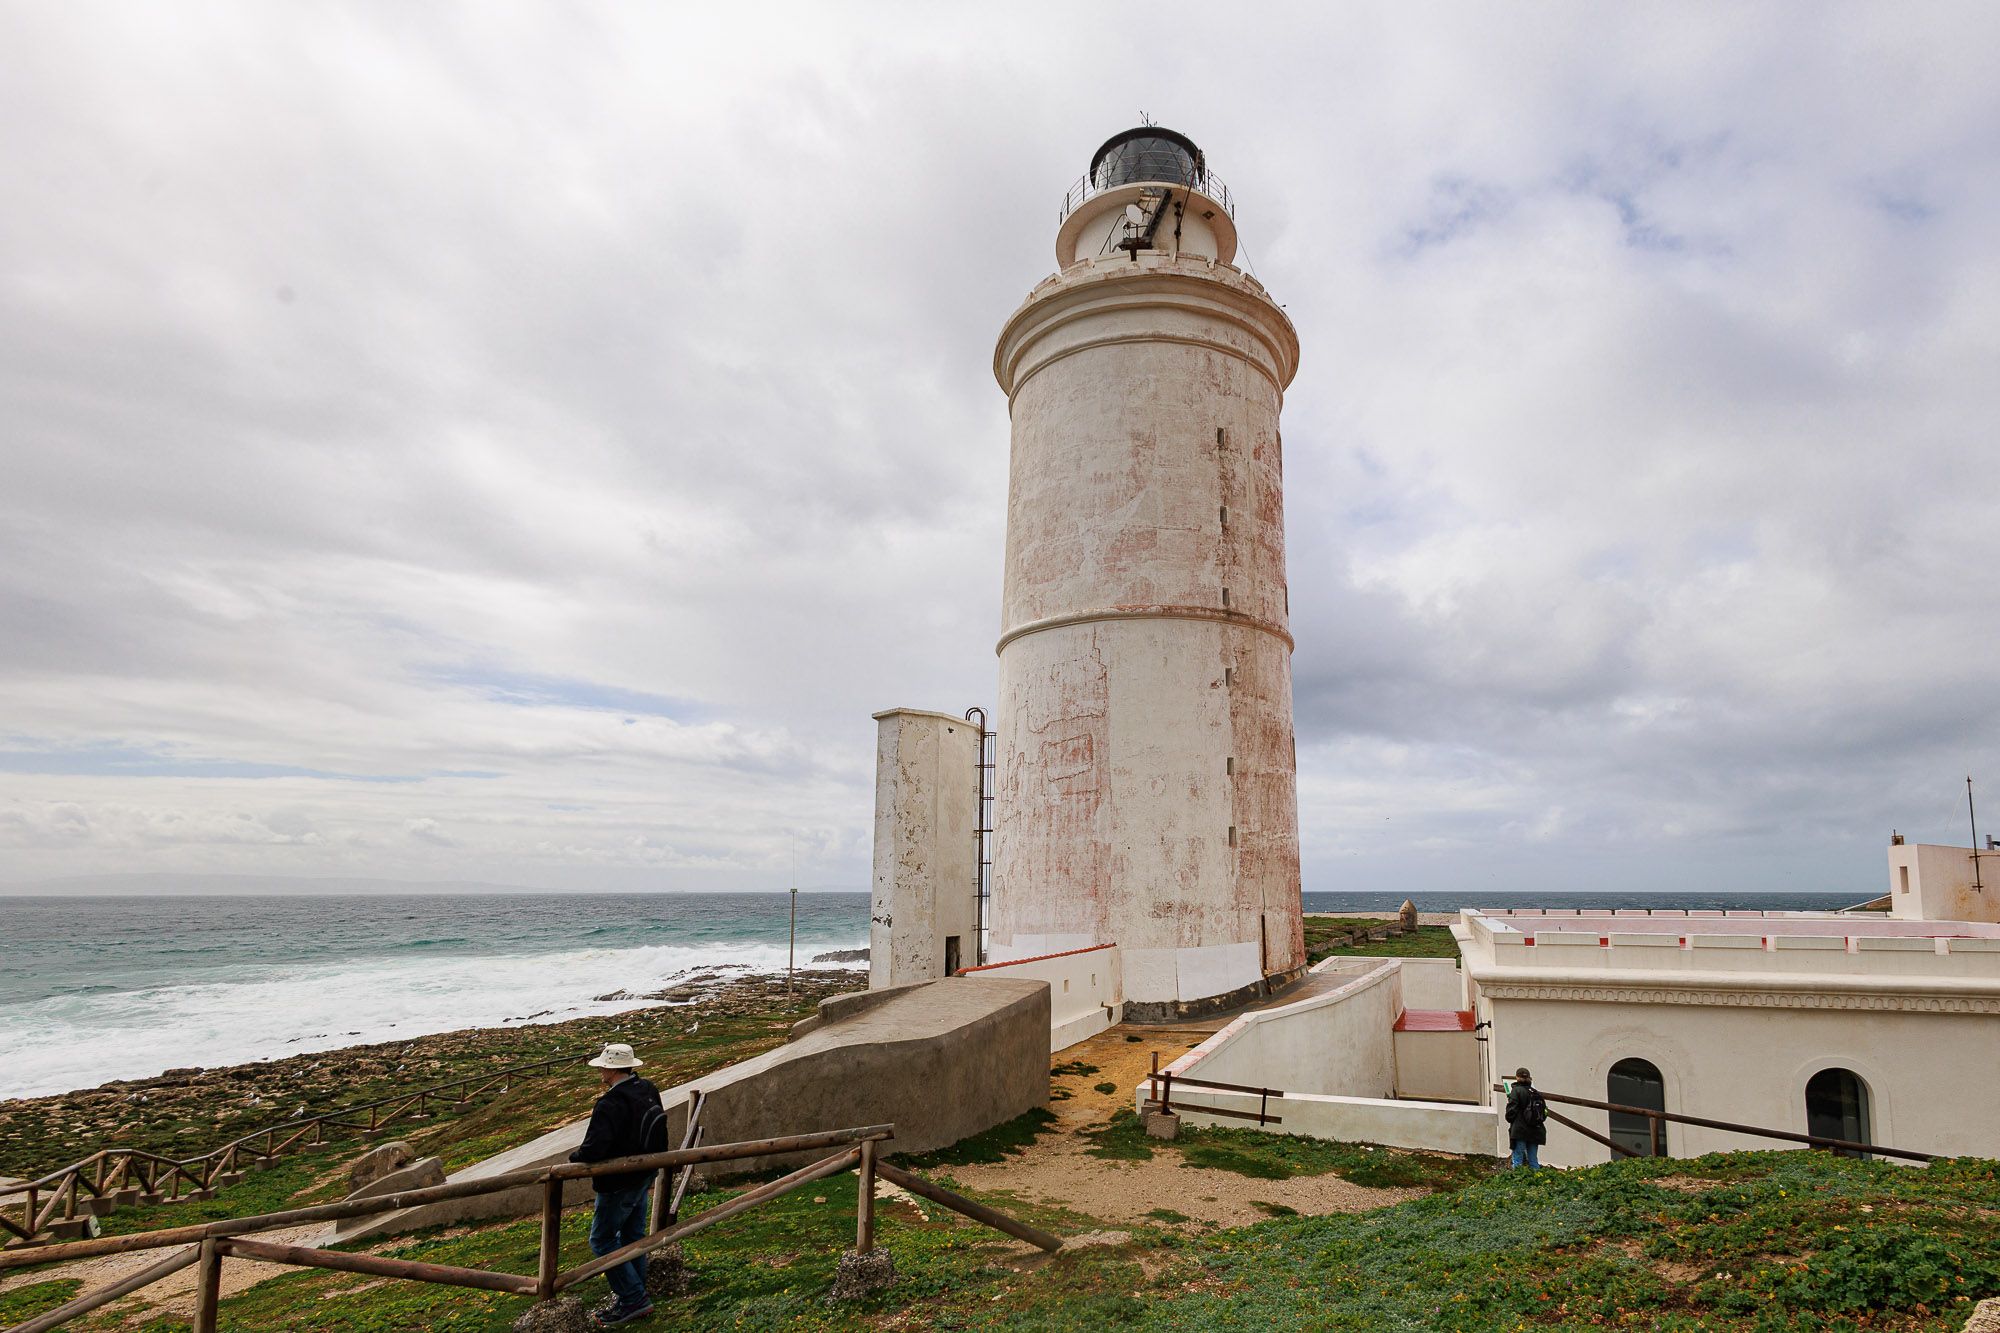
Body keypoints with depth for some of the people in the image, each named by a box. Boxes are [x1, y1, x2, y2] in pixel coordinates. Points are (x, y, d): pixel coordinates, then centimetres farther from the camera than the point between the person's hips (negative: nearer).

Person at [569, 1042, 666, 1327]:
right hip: (644, 1175, 8)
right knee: (633, 1234, 21)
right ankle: (636, 1291, 34)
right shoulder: (648, 1090, -2)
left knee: (602, 1240, 7)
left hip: (618, 1183, -8)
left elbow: (593, 1150, -31)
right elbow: (651, 1131, 12)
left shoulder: (610, 1104, -30)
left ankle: (633, 1300, 9)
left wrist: (575, 1157, -10)